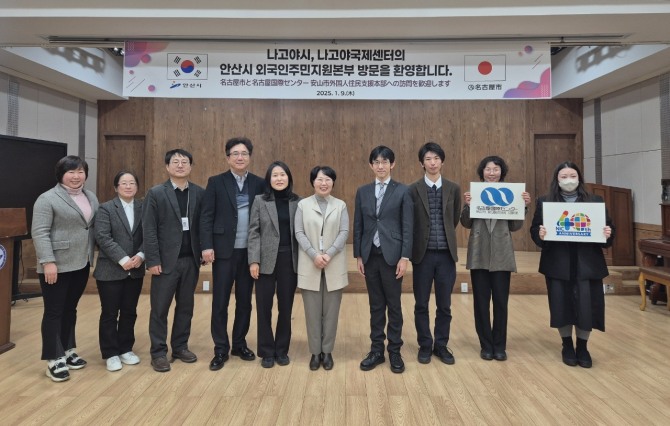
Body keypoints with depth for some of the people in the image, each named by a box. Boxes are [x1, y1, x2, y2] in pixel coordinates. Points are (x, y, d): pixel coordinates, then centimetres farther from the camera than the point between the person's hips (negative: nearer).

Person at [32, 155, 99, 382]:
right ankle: (54, 360, 11)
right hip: (57, 266, -6)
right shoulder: (48, 199, -11)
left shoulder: (91, 197, 10)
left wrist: (94, 255, 11)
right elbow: (39, 233, -15)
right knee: (54, 311, 3)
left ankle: (68, 351, 27)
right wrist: (48, 262, -21)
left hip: (81, 264, 6)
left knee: (70, 309, 16)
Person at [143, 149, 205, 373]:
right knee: (159, 308, 6)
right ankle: (158, 352, 19)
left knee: (185, 306, 13)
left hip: (191, 260, 3)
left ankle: (180, 346, 28)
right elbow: (149, 230, -6)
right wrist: (152, 260, -11)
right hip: (166, 260, -3)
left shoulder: (199, 193, 5)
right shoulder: (155, 193, -2)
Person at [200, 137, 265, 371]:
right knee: (220, 301, 4)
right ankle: (221, 349, 17)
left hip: (249, 251, 2)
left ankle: (240, 344, 27)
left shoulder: (259, 183, 6)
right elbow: (206, 216, -2)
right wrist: (207, 246, -12)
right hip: (224, 250, -1)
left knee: (244, 300, 11)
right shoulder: (216, 182, 2)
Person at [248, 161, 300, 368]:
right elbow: (253, 232, -2)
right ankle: (267, 351, 20)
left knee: (286, 307, 9)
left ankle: (282, 350, 25)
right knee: (264, 307, 5)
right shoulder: (260, 201, 1)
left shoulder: (298, 202, 5)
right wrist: (254, 260, -9)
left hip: (290, 261, 1)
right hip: (266, 260, -1)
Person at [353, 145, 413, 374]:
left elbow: (408, 227, -5)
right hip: (370, 256, 3)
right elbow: (358, 226, 8)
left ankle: (394, 352, 20)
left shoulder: (402, 191, -1)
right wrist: (358, 255, 4)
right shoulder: (363, 191, 8)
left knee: (394, 305, 6)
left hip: (392, 255, -3)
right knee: (376, 305, 11)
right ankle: (376, 350, 23)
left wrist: (404, 257, -10)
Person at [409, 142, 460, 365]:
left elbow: (455, 219, 12)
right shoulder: (413, 190, -3)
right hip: (423, 254, -1)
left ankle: (441, 345, 26)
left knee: (444, 305, 9)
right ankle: (425, 346, 23)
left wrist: (445, 237, 13)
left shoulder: (453, 189, 4)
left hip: (446, 254, 2)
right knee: (421, 304, 7)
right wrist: (419, 240, 6)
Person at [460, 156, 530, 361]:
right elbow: (466, 223, -3)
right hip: (479, 254, 0)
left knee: (501, 301, 5)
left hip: (502, 255, 1)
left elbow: (515, 226, 2)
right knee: (481, 301, 6)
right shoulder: (474, 192, 2)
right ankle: (486, 345, 20)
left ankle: (499, 345, 21)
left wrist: (524, 205, -10)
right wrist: (467, 205, -18)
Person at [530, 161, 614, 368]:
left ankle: (582, 347, 23)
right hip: (558, 264, -1)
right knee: (561, 304, 3)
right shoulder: (544, 202, 5)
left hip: (587, 264, 1)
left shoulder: (596, 201, 8)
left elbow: (608, 227, 9)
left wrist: (608, 234, -13)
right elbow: (534, 229, 1)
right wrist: (540, 235, -20)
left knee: (587, 305, 0)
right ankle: (567, 346, 25)